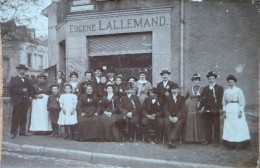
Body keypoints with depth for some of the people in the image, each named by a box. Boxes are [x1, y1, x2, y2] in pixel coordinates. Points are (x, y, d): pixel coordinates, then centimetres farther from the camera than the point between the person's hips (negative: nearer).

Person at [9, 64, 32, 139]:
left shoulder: (27, 80, 19)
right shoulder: (13, 79, 4)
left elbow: (30, 89, 24)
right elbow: (12, 89, -7)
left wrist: (30, 96, 6)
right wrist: (21, 90, -15)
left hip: (25, 101, 5)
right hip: (17, 101, -4)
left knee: (24, 117, 7)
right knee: (15, 118, -3)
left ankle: (22, 131, 14)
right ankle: (13, 133, 2)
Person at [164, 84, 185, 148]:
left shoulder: (181, 98, 10)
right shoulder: (168, 98, 14)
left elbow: (182, 109, -1)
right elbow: (166, 109, 4)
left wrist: (177, 117, -18)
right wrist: (170, 117, -15)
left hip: (178, 116, -1)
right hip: (169, 116, 1)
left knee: (178, 123, -34)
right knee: (166, 122, -32)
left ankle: (171, 140, -40)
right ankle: (172, 141, -31)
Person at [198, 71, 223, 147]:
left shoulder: (219, 88, 4)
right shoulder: (205, 89, 14)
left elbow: (221, 99, -3)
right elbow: (202, 99, 9)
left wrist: (220, 108, -12)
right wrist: (201, 108, 1)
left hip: (215, 110, -3)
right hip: (207, 110, 3)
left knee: (216, 126, 2)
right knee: (207, 125, 6)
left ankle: (216, 141, 9)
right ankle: (208, 139, 16)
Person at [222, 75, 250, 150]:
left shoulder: (238, 90, -3)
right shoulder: (226, 91, 10)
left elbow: (242, 102, -5)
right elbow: (224, 102, 13)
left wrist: (240, 111, -11)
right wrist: (224, 111, 6)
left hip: (237, 109, -4)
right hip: (228, 110, 4)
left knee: (238, 126, -5)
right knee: (229, 126, 3)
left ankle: (239, 144, -1)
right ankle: (231, 144, 9)